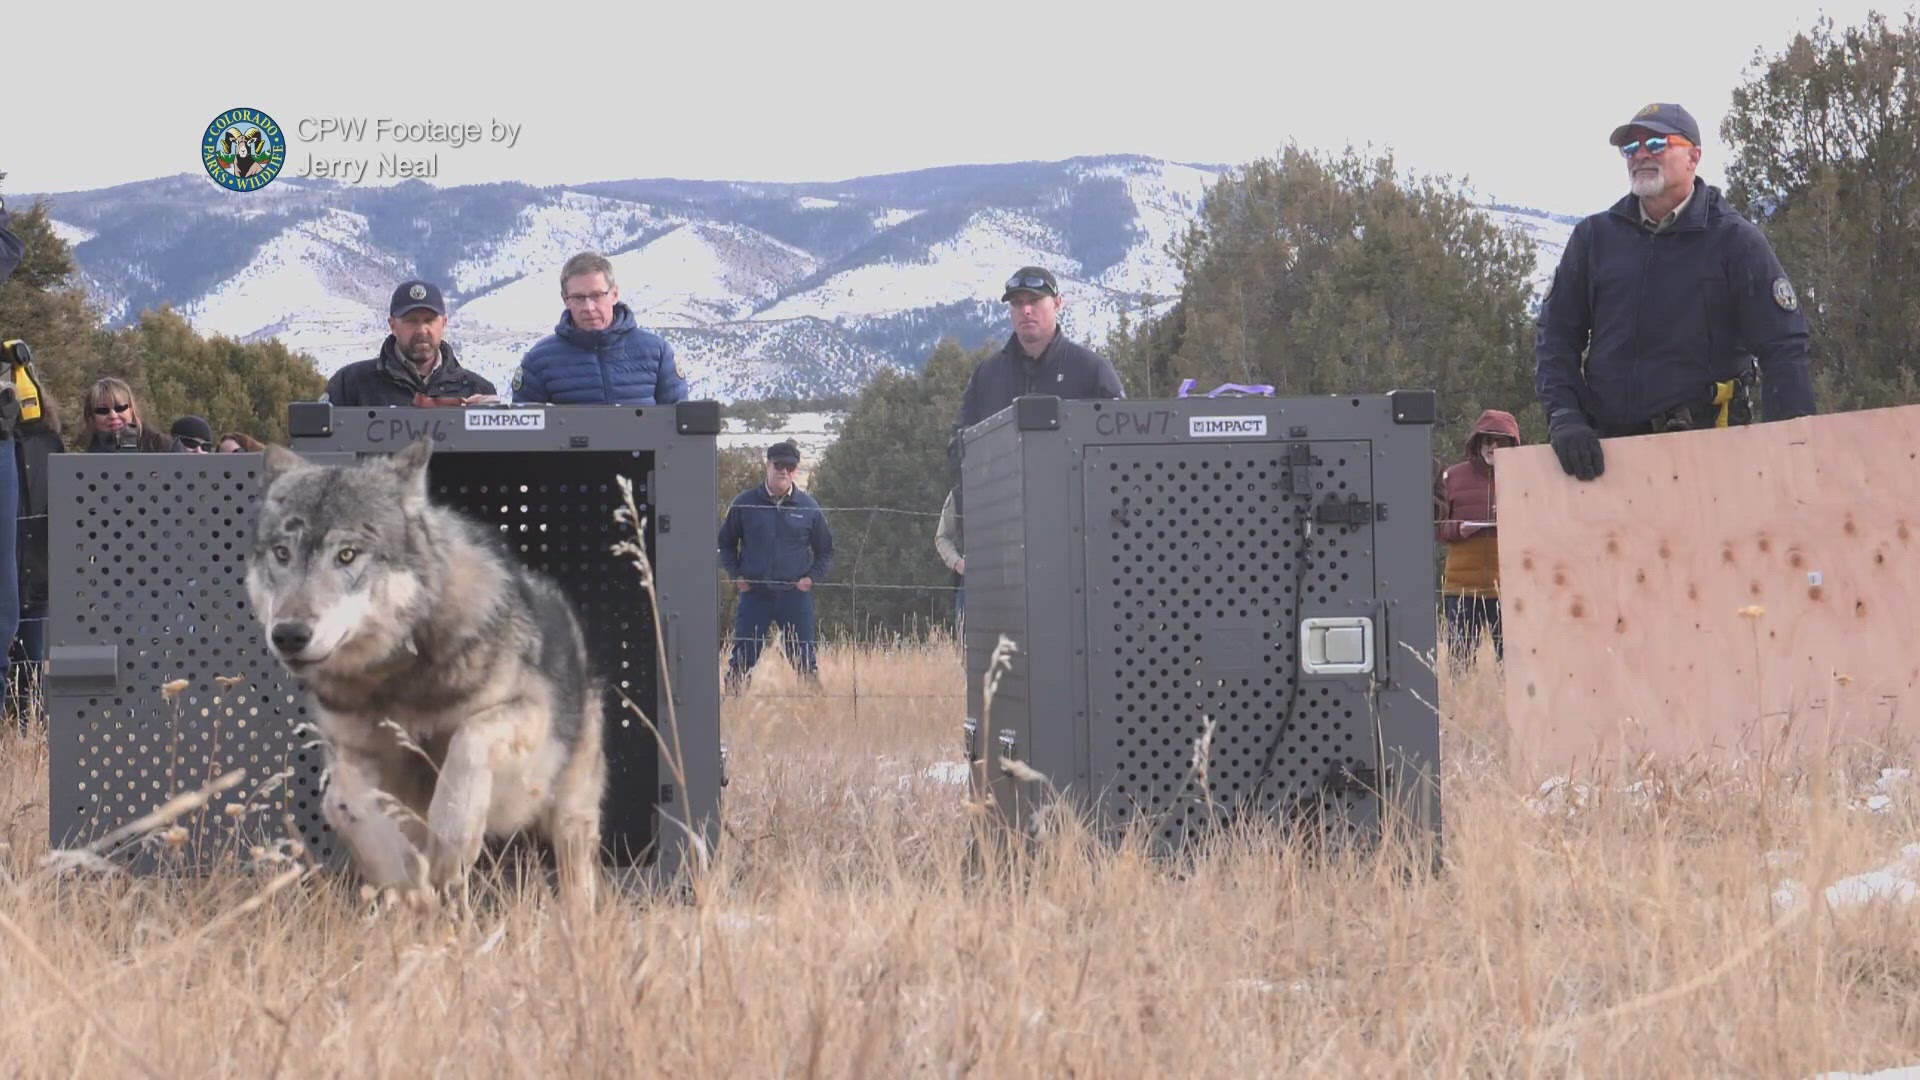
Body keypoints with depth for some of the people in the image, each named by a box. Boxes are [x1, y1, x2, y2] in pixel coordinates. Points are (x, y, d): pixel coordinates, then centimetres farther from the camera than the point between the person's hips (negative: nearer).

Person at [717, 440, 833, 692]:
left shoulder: (808, 507, 5)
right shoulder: (744, 503, 3)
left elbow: (825, 551, 15)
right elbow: (726, 543, 15)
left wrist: (811, 578, 0)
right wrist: (736, 575, 2)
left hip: (795, 595, 0)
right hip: (755, 595, 0)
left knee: (804, 661, 0)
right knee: (742, 659, -1)